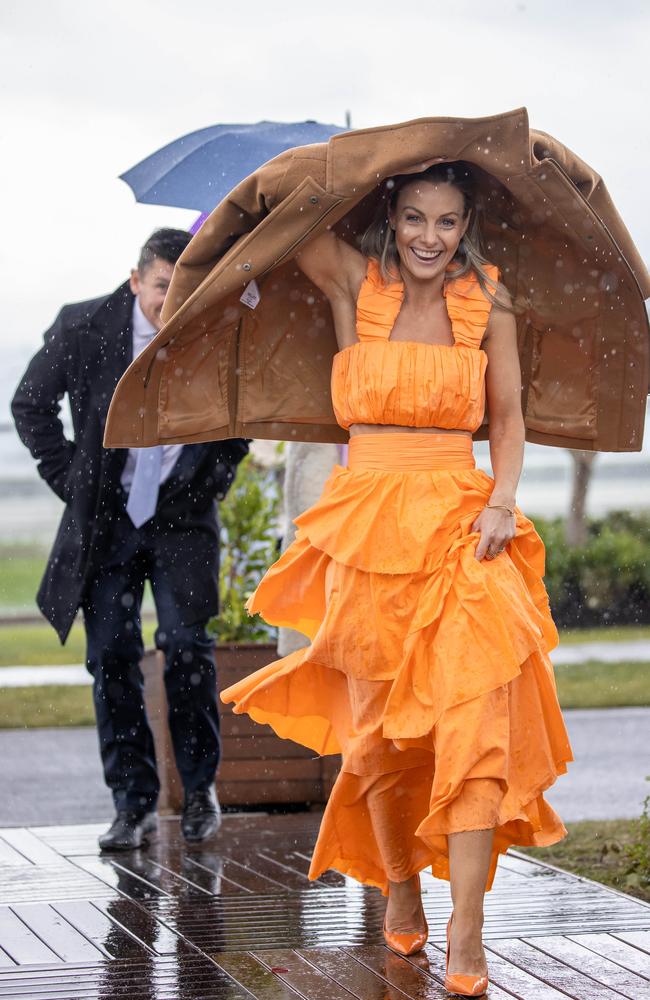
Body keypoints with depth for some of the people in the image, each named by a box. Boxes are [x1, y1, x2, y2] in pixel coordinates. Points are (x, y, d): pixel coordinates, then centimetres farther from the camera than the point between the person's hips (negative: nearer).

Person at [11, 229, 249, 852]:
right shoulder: (83, 328, -9)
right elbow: (31, 407, 6)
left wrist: (217, 478, 6)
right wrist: (70, 481, 0)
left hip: (182, 513, -1)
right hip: (106, 517, 1)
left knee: (187, 646, -12)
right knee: (111, 657, 0)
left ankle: (200, 789, 5)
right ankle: (133, 805, 9)